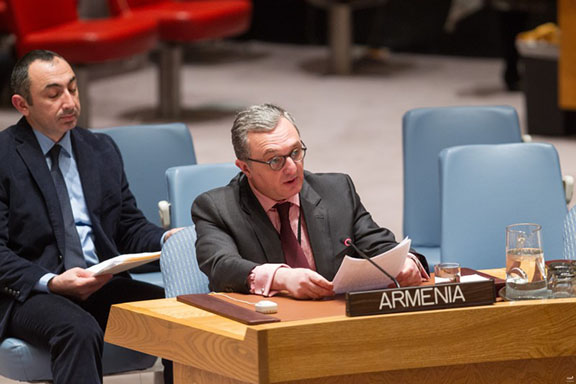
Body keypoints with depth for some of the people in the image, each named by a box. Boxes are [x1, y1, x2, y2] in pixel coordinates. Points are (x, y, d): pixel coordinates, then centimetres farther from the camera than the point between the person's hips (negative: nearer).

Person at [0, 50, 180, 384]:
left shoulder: (102, 150, 18)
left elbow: (130, 227, 19)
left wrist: (167, 239, -4)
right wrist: (50, 282, -22)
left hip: (104, 284, 5)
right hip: (29, 293, -5)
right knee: (80, 331, -38)